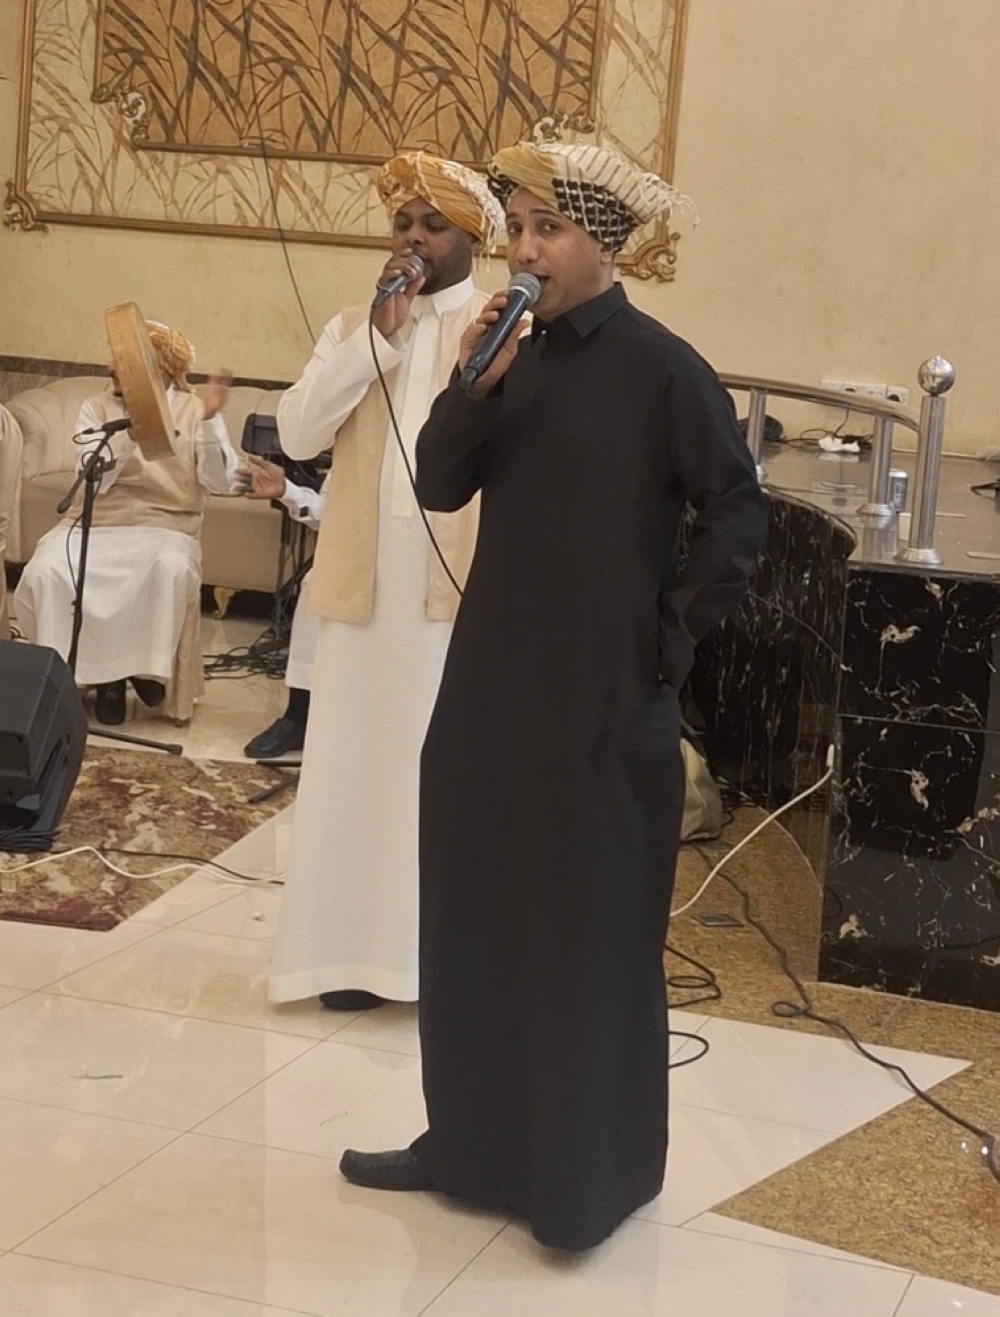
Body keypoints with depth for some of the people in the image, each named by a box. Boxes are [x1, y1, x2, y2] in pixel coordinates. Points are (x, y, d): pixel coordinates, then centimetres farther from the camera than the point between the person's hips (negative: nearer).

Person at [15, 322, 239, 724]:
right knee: (44, 570, -28)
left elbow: (220, 482, -7)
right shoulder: (96, 408, 8)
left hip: (164, 527, -2)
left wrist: (209, 421, -21)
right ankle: (91, 670, -9)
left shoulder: (194, 410, 4)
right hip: (95, 523, 2)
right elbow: (93, 478, -7)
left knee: (172, 570, -37)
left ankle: (148, 666, -11)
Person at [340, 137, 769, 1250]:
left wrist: (673, 638, -8)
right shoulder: (512, 356, 7)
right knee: (472, 920, 13)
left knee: (591, 936, 3)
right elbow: (438, 488, 1)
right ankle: (471, 1142, 27)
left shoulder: (660, 367, -10)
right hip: (491, 686, 6)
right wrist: (473, 387, -14)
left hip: (605, 700, -6)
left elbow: (738, 514, -9)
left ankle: (590, 1173, 15)